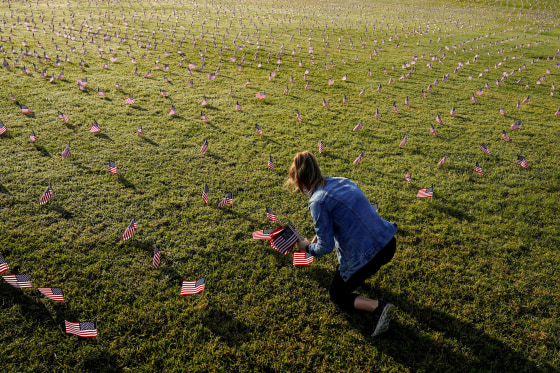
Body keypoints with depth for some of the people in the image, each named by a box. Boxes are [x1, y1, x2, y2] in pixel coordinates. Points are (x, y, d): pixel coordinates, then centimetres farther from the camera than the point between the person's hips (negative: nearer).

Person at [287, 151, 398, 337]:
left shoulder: (318, 202, -16)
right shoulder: (342, 181, 8)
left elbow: (326, 247, -11)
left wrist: (308, 247, 10)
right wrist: (322, 235, 23)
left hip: (366, 256, -8)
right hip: (389, 242, 8)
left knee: (336, 295, 17)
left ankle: (379, 307, -5)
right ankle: (365, 271, 39)